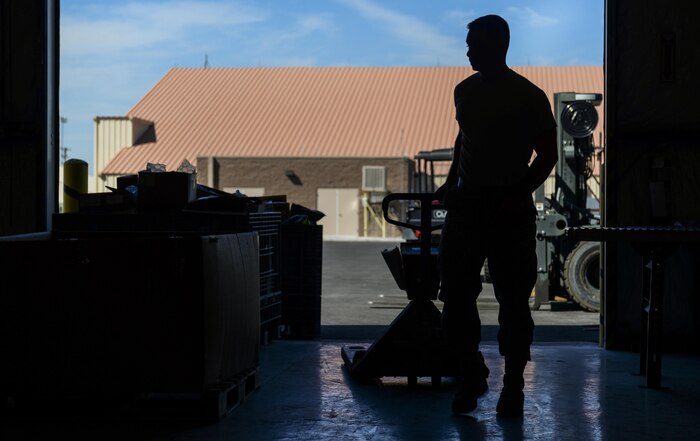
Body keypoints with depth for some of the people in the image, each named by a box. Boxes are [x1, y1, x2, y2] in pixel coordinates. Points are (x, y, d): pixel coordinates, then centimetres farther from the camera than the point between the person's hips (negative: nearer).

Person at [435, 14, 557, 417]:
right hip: (467, 206, 5)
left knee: (513, 301, 0)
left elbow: (547, 155, -4)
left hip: (510, 213, -5)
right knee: (456, 297, 0)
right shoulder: (465, 91, 10)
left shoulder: (530, 97, -6)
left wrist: (519, 196, -14)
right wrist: (452, 183, 14)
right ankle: (472, 376, 16)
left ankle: (513, 385, 9)